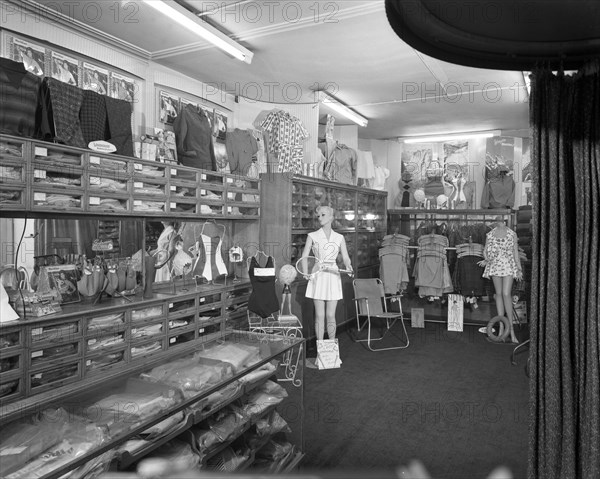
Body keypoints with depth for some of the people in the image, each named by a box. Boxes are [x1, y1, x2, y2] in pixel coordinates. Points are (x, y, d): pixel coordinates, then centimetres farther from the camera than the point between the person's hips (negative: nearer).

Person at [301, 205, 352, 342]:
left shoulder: (339, 238, 7)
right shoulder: (312, 236, 2)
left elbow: (346, 258, 4)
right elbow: (304, 257, 0)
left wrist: (348, 266, -18)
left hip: (333, 276, 1)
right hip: (317, 276, -1)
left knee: (331, 315, 4)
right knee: (319, 315, 2)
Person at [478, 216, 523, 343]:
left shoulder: (512, 234, 2)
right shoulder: (490, 235, 5)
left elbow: (516, 252, 4)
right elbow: (485, 250, 12)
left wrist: (519, 268, 2)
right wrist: (486, 260, -9)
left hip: (509, 266, -2)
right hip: (495, 266, 2)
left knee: (506, 294, -13)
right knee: (499, 294, 6)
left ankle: (511, 328, -4)